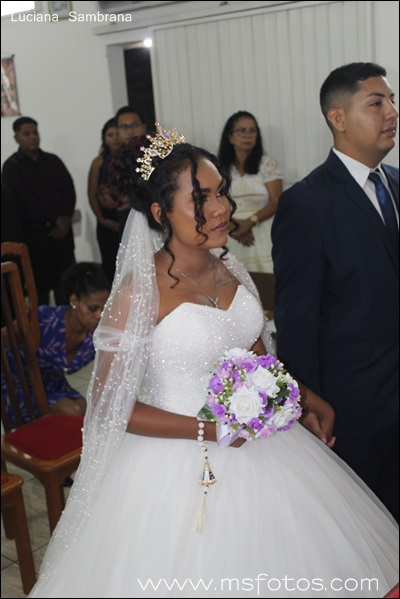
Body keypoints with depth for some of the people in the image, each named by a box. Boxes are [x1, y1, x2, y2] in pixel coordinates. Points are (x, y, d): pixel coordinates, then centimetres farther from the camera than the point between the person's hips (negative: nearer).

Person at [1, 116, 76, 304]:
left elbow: (69, 190, 7)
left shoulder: (53, 160, 13)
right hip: (34, 233, -3)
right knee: (40, 283, -2)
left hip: (61, 230, 4)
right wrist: (55, 219, -14)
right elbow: (23, 199, -10)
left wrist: (66, 219, -9)